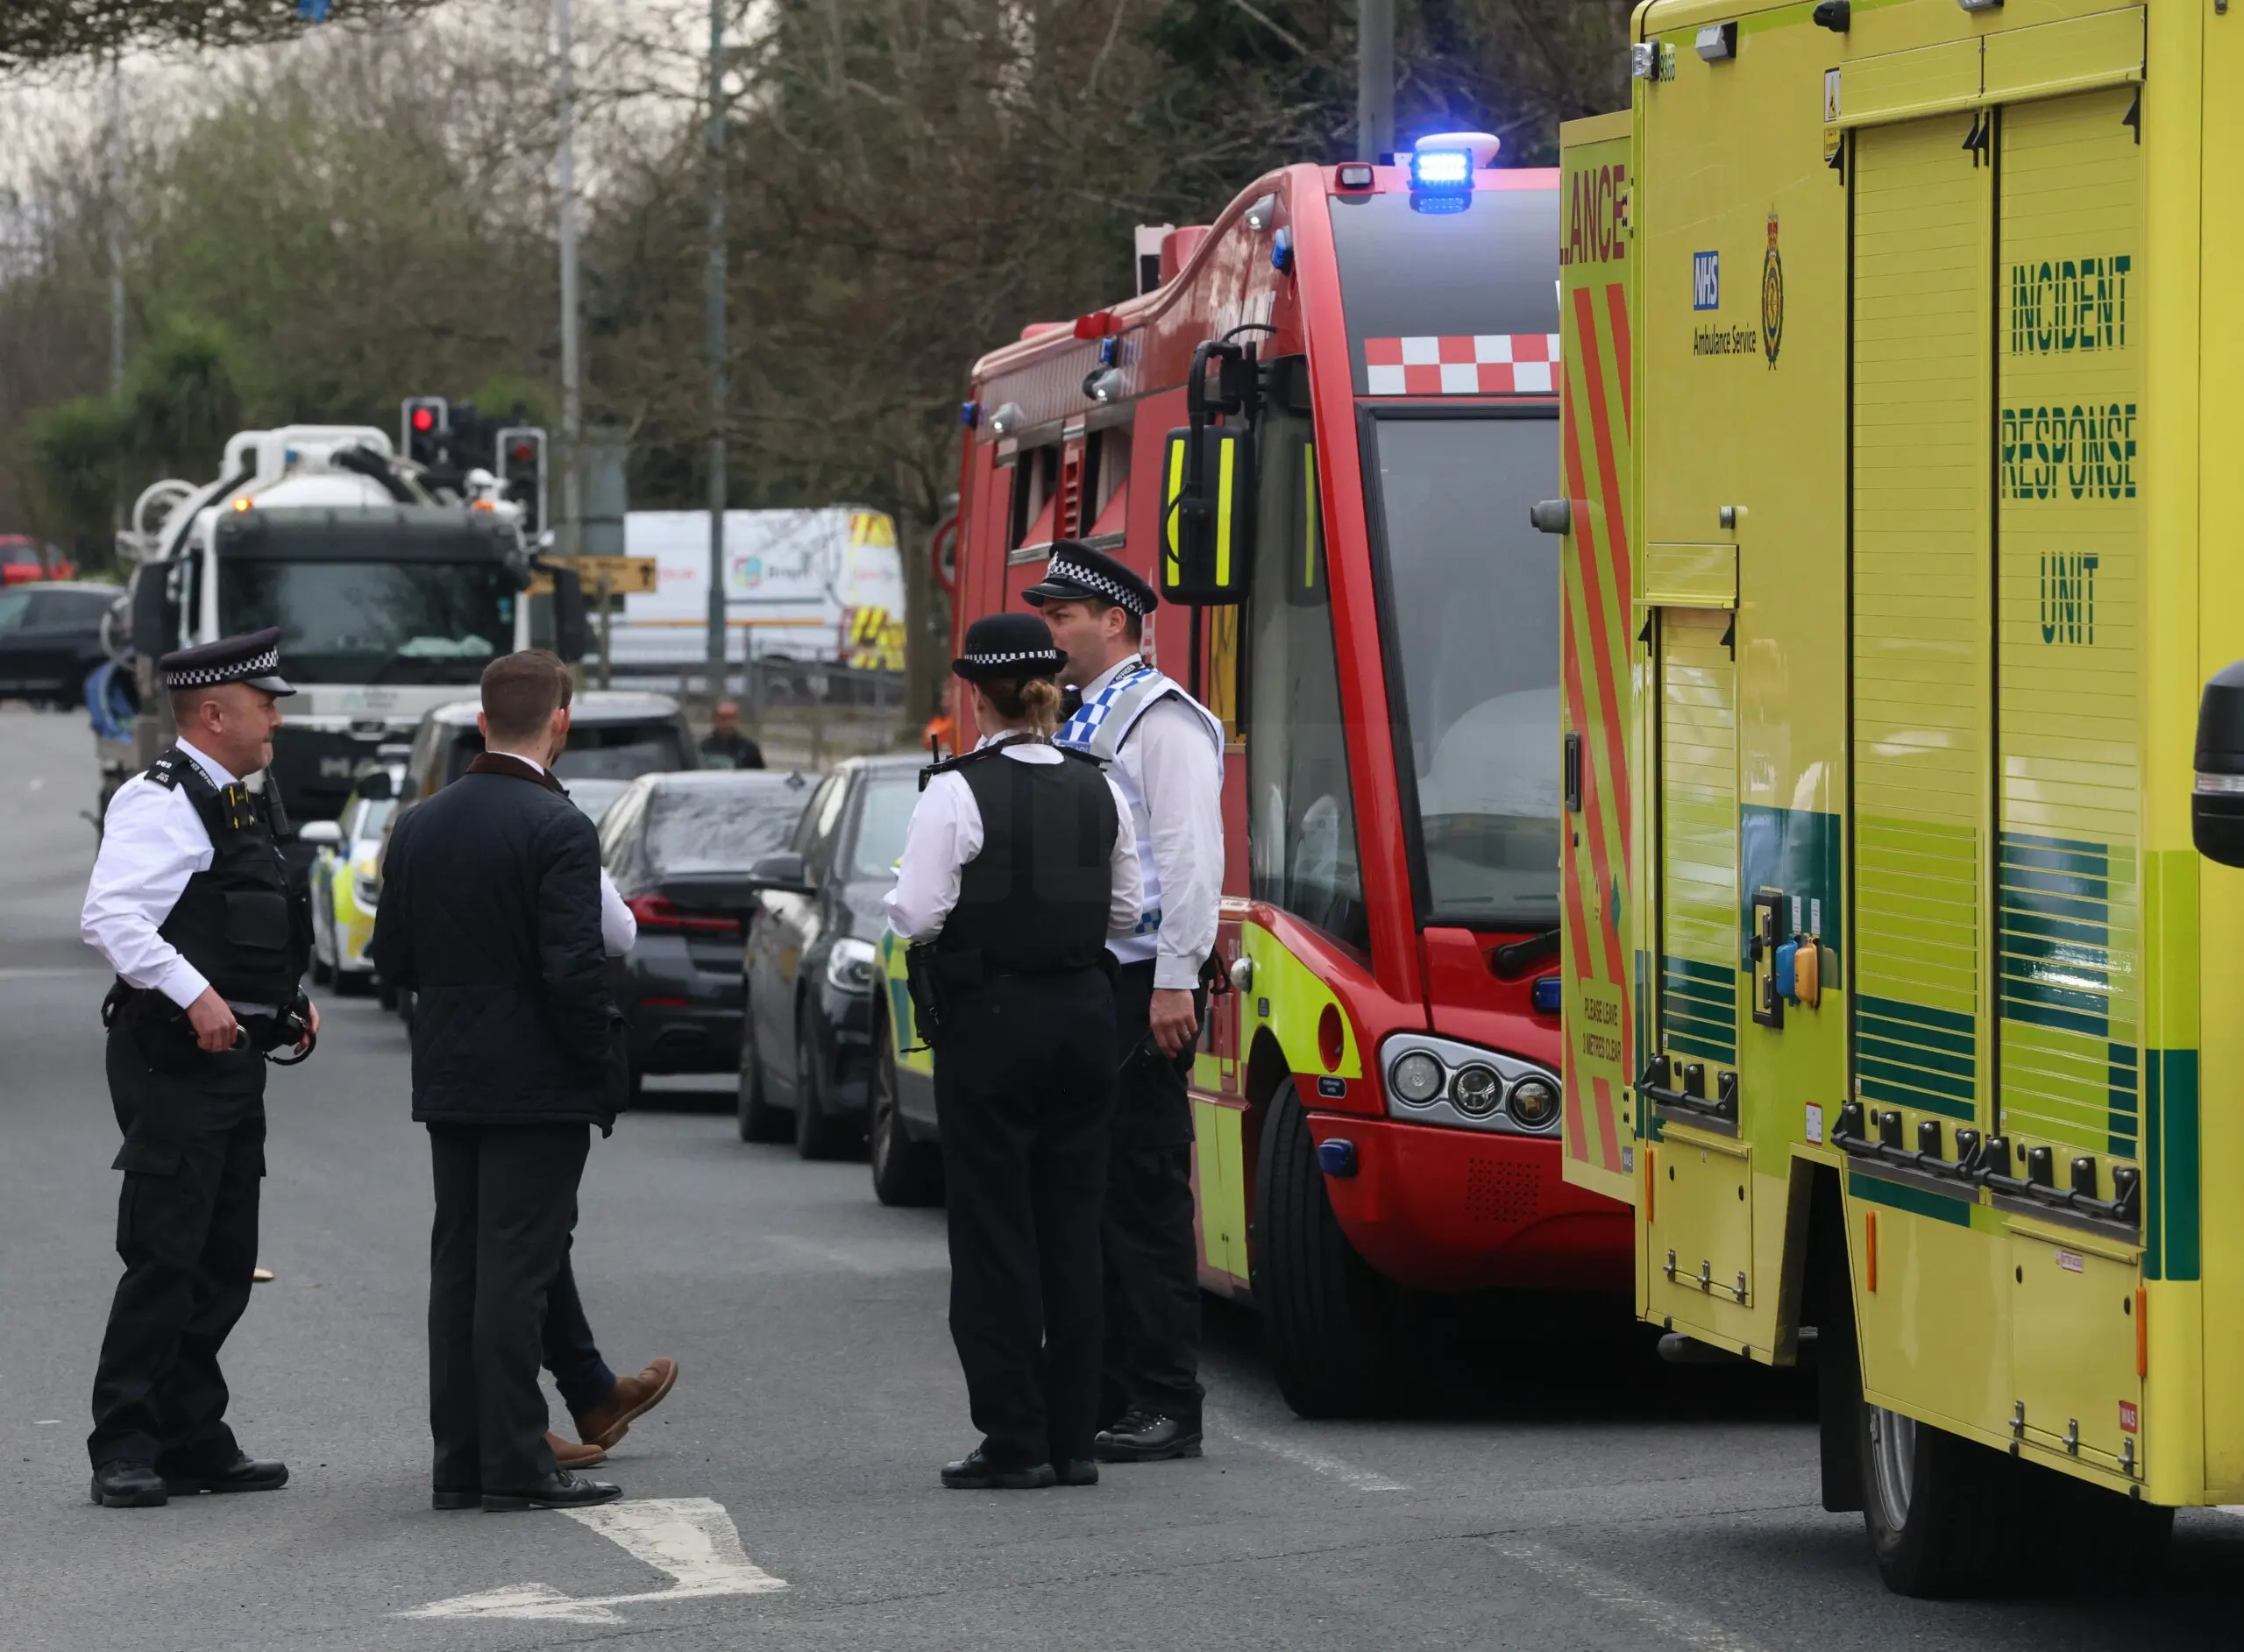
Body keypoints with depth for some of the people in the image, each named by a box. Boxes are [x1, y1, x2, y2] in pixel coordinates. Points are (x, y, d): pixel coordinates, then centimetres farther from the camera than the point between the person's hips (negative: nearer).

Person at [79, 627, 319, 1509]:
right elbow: (110, 916, -25)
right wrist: (195, 994, -30)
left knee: (224, 1262, 12)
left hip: (234, 1059, 10)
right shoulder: (161, 803, -13)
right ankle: (125, 1448, -5)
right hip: (173, 1062, -10)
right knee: (163, 1259, -9)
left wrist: (288, 998, 14)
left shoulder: (248, 803, 18)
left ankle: (194, 1438, 19)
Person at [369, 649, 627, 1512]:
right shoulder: (557, 828, -15)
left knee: (459, 1267, 10)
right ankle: (515, 1464, -3)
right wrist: (605, 1074, -9)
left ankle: (460, 1459, 13)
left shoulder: (421, 826, 6)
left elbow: (391, 956, 10)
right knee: (515, 1270, -5)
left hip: (447, 1082, 6)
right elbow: (575, 967, -19)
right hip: (535, 1084, -6)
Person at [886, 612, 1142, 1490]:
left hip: (989, 1021, -5)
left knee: (993, 1228, 0)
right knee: (1071, 1221, 10)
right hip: (1084, 1014, 5)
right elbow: (1125, 909, 11)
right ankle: (1072, 1436, 11)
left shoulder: (958, 792, -12)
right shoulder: (1097, 790, 5)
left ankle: (1014, 1440, -2)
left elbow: (918, 915, -15)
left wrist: (898, 899, 6)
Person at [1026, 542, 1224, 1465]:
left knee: (1145, 1191, -8)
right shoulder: (1069, 724, 20)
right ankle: (1103, 1393, 13)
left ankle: (1166, 1405, -6)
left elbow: (1190, 853, -14)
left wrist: (1176, 979, -20)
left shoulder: (1162, 721, -7)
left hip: (1139, 984, -9)